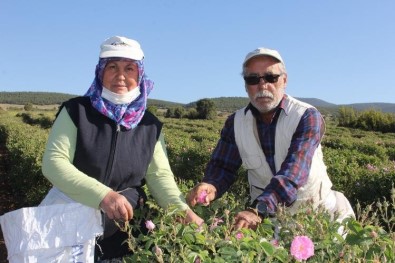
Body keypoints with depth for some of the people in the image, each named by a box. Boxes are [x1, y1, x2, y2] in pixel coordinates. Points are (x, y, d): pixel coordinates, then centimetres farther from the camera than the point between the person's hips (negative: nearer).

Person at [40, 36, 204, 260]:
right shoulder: (76, 111, -7)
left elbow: (160, 175, -4)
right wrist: (102, 195, -29)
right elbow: (53, 162, -16)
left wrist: (184, 211, -23)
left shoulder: (150, 125, 2)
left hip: (125, 230, 3)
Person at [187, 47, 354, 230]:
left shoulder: (307, 117, -16)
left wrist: (258, 210, -44)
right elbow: (222, 166, -2)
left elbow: (293, 172, -29)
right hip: (264, 213, 2)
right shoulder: (235, 123, -2)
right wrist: (211, 186, -26)